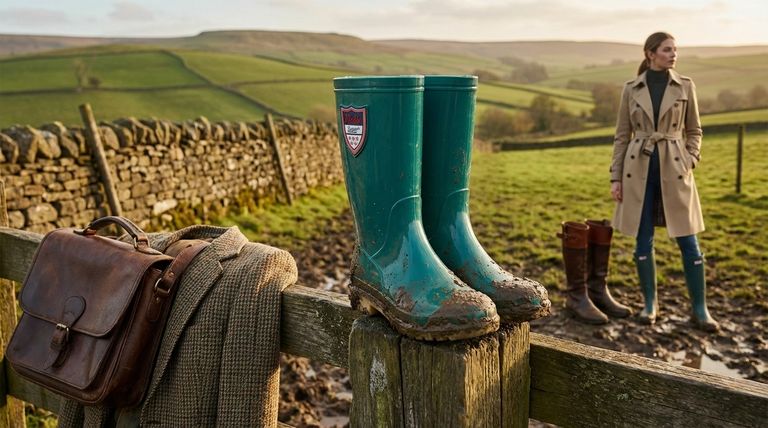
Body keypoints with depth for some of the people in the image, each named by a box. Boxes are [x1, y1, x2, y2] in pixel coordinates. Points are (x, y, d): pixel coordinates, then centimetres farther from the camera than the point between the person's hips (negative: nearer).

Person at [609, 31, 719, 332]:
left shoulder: (685, 86, 5)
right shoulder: (631, 89, 4)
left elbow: (694, 131, 11)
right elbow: (622, 135, 6)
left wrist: (690, 162, -4)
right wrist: (616, 177, 2)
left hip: (674, 168, 0)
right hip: (639, 168, 0)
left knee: (688, 241, -1)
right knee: (643, 240, 4)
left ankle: (699, 309, 10)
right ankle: (650, 302, 20)